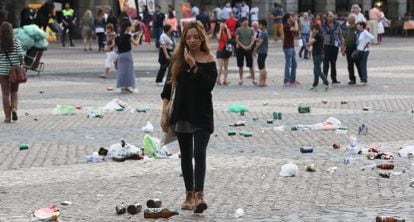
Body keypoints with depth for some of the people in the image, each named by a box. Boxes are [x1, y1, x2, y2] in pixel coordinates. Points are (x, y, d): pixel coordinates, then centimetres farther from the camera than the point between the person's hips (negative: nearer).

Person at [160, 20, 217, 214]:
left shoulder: (209, 60, -4)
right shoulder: (178, 59, 4)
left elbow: (208, 85, -17)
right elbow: (169, 87, 6)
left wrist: (193, 66, -21)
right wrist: (164, 113, 2)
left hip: (202, 114, -3)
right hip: (182, 114, 3)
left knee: (199, 153, -15)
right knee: (186, 155, 10)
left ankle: (199, 195, -22)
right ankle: (189, 195, 20)